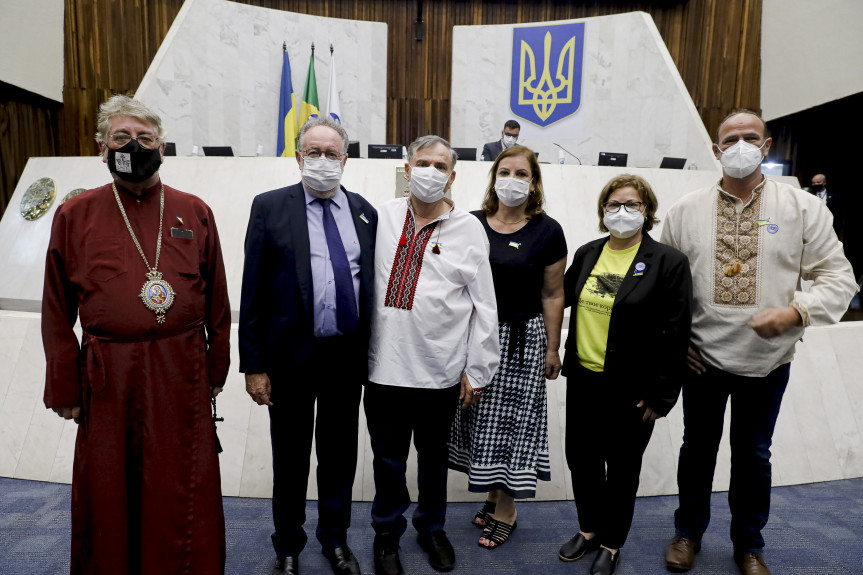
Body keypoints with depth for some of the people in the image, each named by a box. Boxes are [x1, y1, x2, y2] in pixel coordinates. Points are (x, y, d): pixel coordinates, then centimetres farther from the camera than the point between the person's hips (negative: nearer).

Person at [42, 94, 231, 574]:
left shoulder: (195, 212, 4)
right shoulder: (75, 215, 3)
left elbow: (216, 300, 6)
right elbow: (58, 312, 4)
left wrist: (217, 369, 5)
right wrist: (65, 390, 2)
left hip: (183, 375, 0)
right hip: (107, 380, 0)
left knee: (184, 500, 10)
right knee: (108, 501, 15)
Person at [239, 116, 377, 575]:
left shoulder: (364, 211, 5)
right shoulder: (270, 207, -4)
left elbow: (371, 284, 8)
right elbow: (253, 291, -6)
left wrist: (371, 354, 6)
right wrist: (254, 365, -8)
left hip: (348, 356, 3)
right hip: (291, 355, -2)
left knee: (339, 455, 17)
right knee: (290, 459, 15)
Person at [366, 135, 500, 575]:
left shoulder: (468, 229, -2)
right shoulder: (381, 217, 2)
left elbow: (484, 305, -1)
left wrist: (477, 369, -1)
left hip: (441, 370, 0)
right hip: (384, 366, 1)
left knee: (433, 457, 18)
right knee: (388, 459, 14)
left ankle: (431, 529, 43)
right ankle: (387, 533, 39)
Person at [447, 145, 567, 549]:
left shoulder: (547, 231, -4)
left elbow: (552, 295, -2)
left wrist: (552, 348, -2)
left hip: (521, 339, -3)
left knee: (512, 422, 5)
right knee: (481, 420, 12)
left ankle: (505, 512, 21)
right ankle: (492, 495, 32)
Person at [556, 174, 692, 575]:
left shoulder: (668, 262, -10)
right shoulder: (587, 254, 5)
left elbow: (675, 334, -11)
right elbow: (562, 298, 19)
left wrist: (660, 395, -12)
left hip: (630, 388, -4)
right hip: (583, 380, 5)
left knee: (621, 468, 12)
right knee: (581, 459, 15)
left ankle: (611, 543, 33)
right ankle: (589, 528, 38)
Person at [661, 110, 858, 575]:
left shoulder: (804, 208, -2)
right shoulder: (686, 210, 1)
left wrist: (795, 312, -20)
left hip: (767, 361, 0)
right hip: (702, 358, 1)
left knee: (753, 455, 15)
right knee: (698, 448, 14)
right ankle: (688, 532, 36)